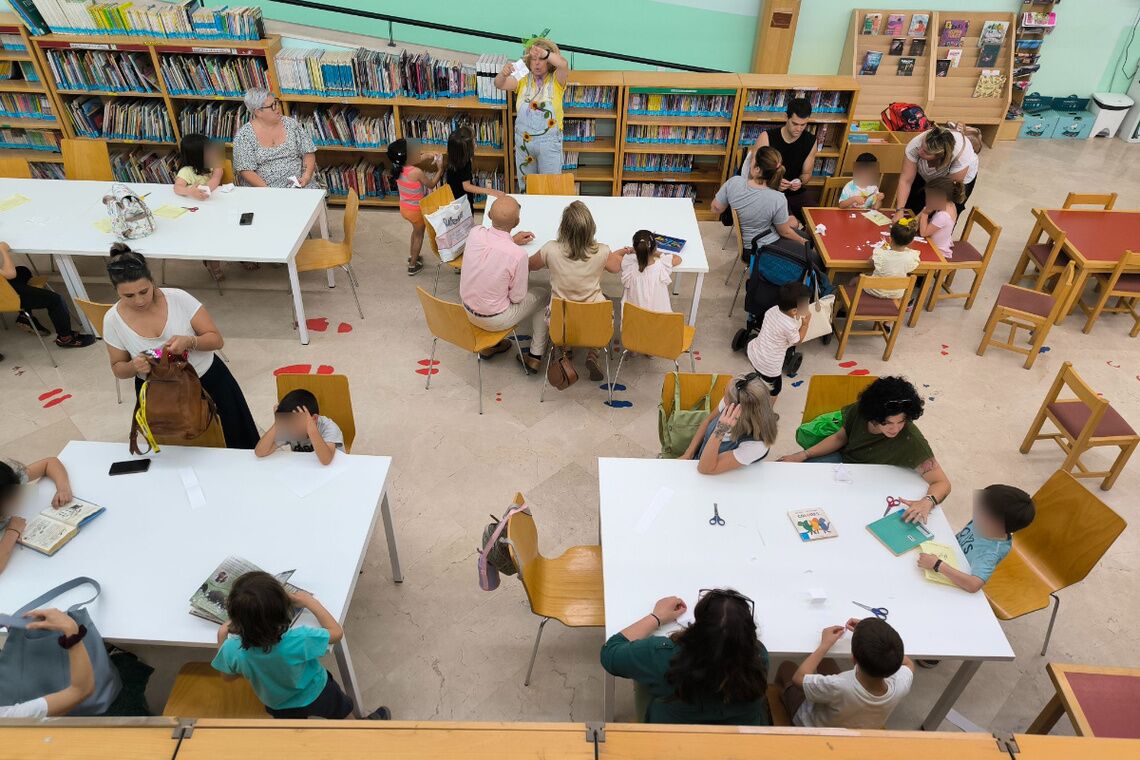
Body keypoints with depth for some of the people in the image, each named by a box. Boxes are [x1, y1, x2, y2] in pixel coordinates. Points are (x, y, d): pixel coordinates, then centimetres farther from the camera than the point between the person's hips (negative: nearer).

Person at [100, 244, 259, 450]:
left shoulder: (179, 298, -19)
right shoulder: (113, 320, -12)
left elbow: (216, 339, -12)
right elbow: (118, 368, 1)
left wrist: (189, 341, -33)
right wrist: (133, 366, -23)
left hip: (208, 378, -1)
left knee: (237, 440, 8)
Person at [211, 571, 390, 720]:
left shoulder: (232, 650, -34)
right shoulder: (298, 640, -43)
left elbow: (228, 677, -8)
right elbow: (336, 632, -21)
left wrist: (221, 638, 0)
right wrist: (310, 601, -15)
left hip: (278, 707, 2)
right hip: (316, 694, -1)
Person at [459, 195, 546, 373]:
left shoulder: (474, 233, -16)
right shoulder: (518, 255, -30)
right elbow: (517, 297, -15)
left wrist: (511, 240, 14)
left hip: (467, 310, 5)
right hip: (495, 320, -5)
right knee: (542, 296, 17)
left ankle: (489, 345, 40)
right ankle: (535, 356, 26)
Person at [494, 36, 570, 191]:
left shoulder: (556, 80, -5)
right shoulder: (522, 80, 2)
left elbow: (564, 65, -28)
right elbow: (499, 84, -12)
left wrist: (545, 53, -46)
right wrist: (503, 73, -35)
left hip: (549, 141, -3)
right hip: (523, 140, 3)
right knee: (525, 185, 14)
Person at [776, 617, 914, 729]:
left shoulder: (838, 687, -48)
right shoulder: (901, 686, -36)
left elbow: (798, 677, -26)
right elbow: (908, 663, -9)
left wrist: (825, 645, -17)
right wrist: (872, 636, -12)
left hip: (815, 729, -4)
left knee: (786, 667, 19)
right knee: (827, 663, 24)